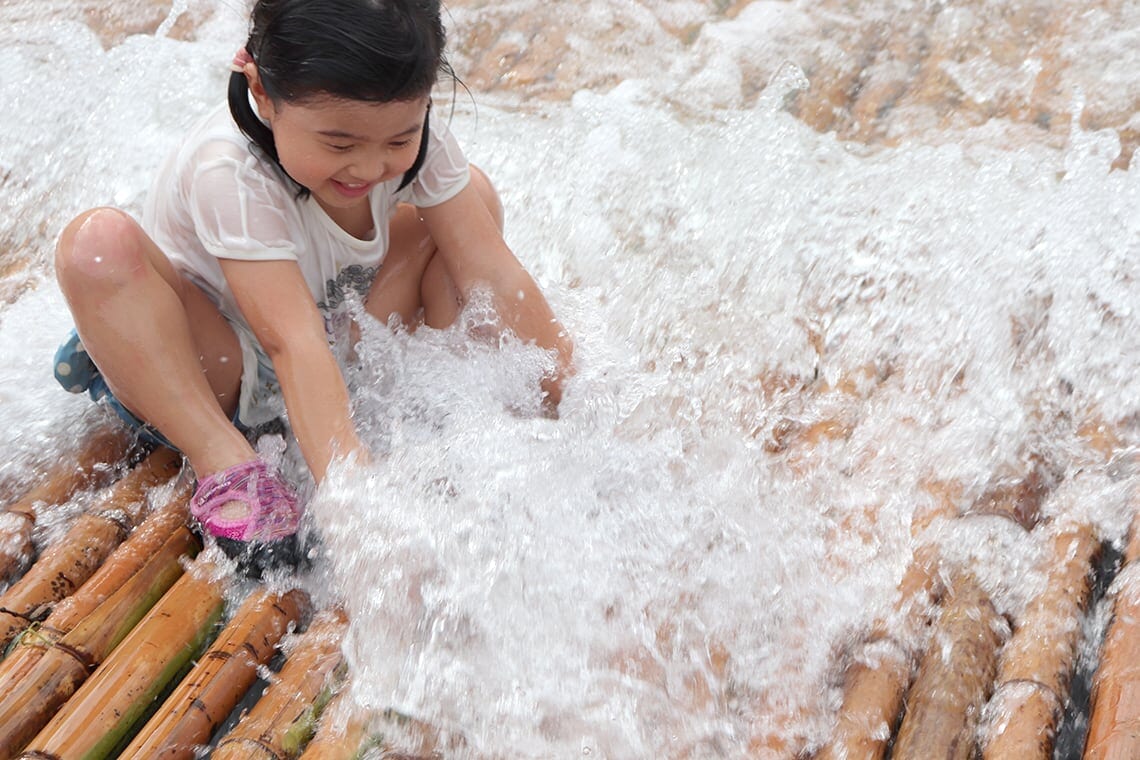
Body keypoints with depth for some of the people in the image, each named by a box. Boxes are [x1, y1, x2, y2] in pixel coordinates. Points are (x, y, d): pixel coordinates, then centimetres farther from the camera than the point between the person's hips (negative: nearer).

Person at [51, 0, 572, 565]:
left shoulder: (407, 134, -18)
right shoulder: (229, 171, -34)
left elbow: (492, 270, -18)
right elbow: (294, 344, -42)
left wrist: (568, 397, -23)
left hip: (342, 346, 5)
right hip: (222, 375, -5)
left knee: (470, 195, -3)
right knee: (98, 244, -33)